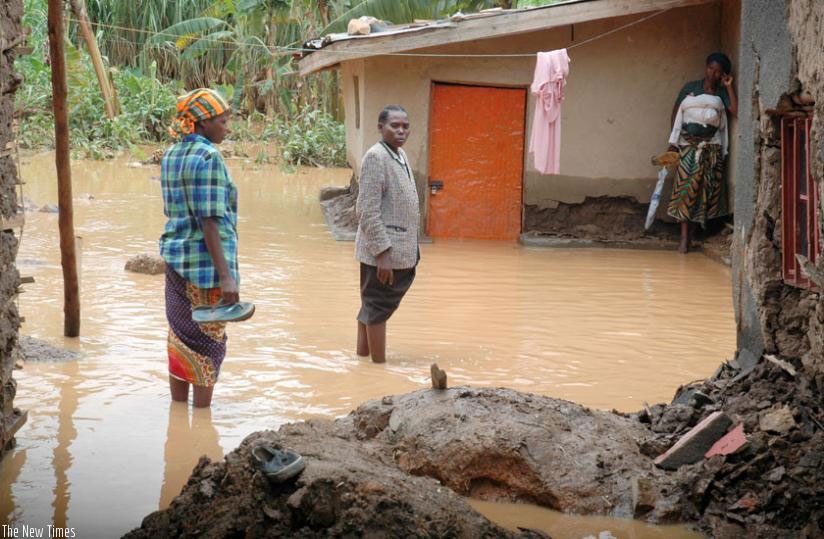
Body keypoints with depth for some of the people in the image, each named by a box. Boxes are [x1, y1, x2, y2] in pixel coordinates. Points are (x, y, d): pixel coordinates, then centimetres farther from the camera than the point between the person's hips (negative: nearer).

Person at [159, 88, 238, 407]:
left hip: (174, 257, 8)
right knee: (209, 341, 2)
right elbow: (209, 221, -20)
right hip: (204, 262, -8)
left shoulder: (171, 155, 10)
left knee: (180, 337, 14)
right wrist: (226, 275, -21)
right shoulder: (208, 157, -15)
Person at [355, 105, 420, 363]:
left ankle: (362, 355, 28)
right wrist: (383, 252, -23)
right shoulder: (376, 157, -15)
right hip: (382, 250, -9)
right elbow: (368, 211, -20)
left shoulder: (401, 155, 13)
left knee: (372, 305, 17)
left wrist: (411, 250, 18)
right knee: (379, 307, -1)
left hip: (401, 249, 9)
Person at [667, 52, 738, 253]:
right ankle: (685, 237, -12)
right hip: (688, 144, -1)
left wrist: (729, 87, -7)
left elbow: (736, 111, -8)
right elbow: (675, 112, 11)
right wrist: (673, 141, 6)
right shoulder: (690, 88, 8)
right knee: (685, 189, -10)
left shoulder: (722, 93, 8)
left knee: (710, 190, -2)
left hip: (712, 147, 1)